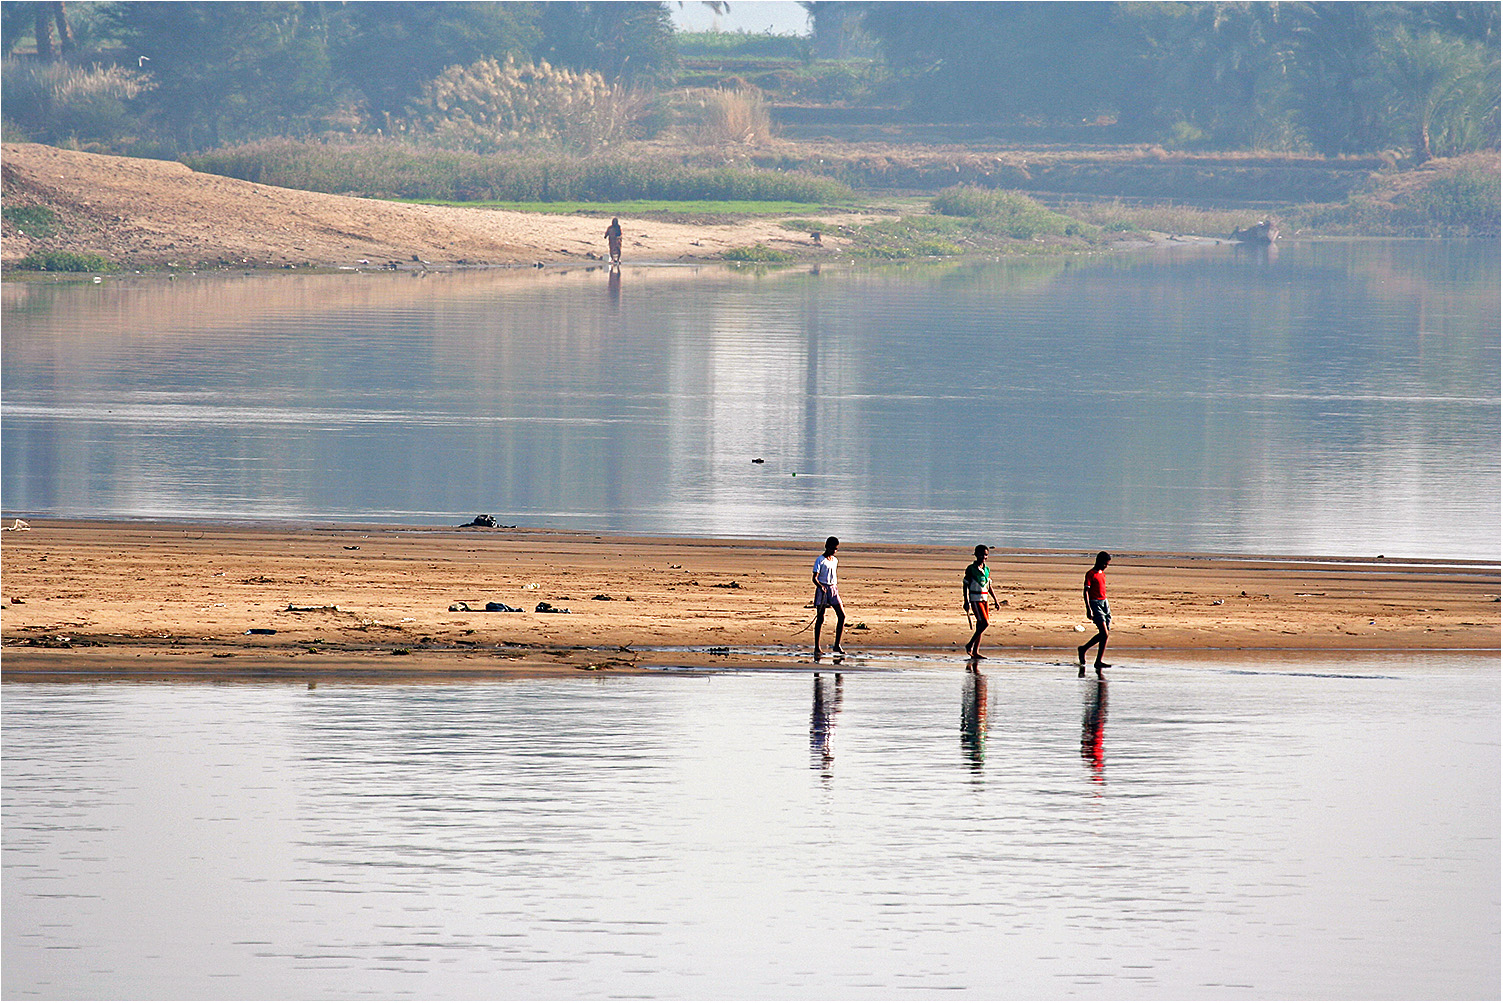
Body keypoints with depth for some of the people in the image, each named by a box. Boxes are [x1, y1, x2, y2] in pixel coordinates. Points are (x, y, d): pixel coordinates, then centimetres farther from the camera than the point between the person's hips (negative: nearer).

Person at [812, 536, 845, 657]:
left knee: (842, 615, -3)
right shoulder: (820, 560, -8)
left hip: (832, 589, 7)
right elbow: (815, 578, -14)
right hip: (822, 590, -7)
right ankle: (817, 648, 0)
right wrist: (821, 587, -32)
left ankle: (837, 646, 4)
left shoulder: (834, 560, 14)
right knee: (820, 619, -5)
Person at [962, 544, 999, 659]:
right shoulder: (971, 569, -5)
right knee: (985, 623, -16)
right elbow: (966, 586, -6)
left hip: (984, 599, 7)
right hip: (975, 599, -7)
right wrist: (967, 602, -12)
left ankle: (975, 651, 8)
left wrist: (995, 600, 15)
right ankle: (970, 645, -5)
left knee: (980, 625, 5)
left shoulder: (987, 570, 12)